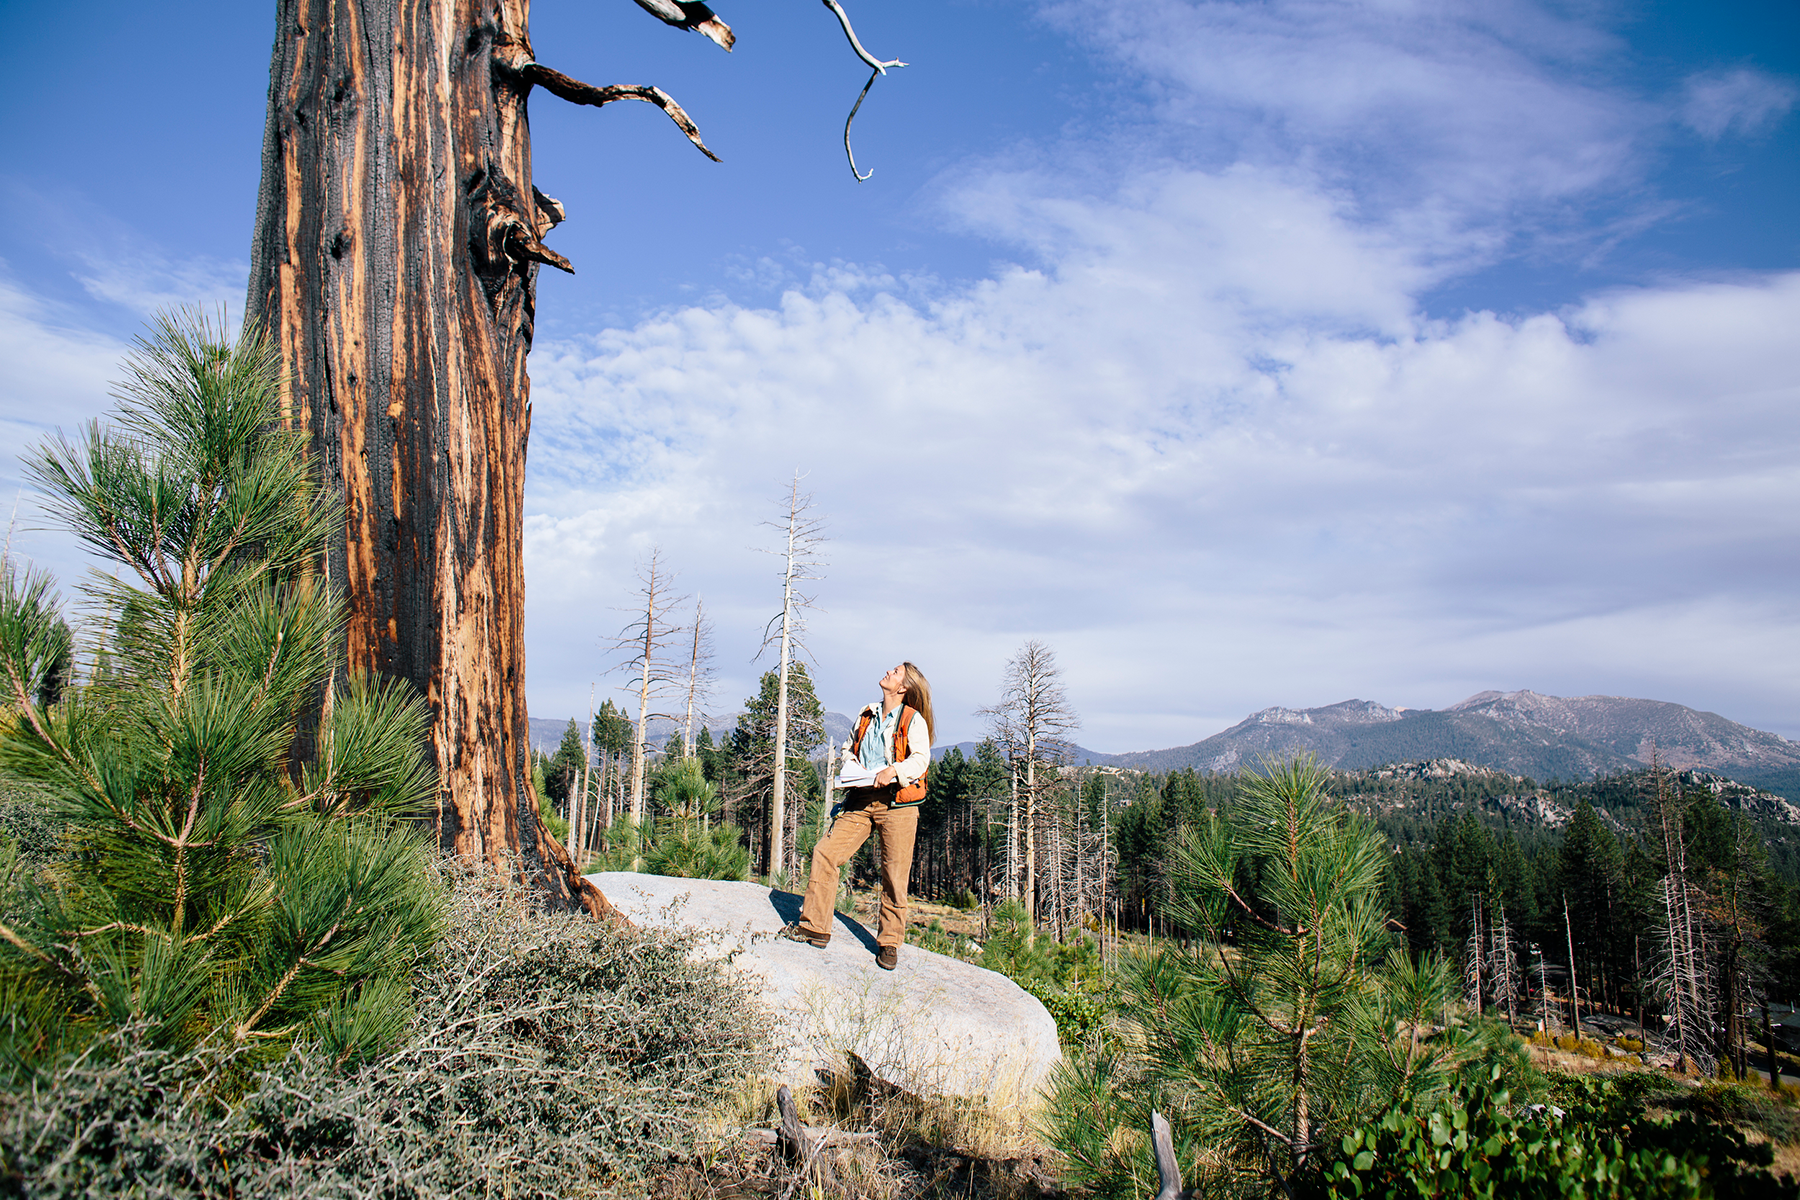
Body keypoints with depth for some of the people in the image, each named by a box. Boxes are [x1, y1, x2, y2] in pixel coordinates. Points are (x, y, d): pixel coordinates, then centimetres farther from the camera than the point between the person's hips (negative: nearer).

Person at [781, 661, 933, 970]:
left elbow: (921, 759, -9)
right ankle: (815, 927, 5)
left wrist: (893, 771, -24)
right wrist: (850, 766, 10)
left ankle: (890, 942, 12)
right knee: (825, 852, -5)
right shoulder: (867, 716, 19)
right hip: (861, 800, 5)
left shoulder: (913, 720, 1)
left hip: (897, 802, -5)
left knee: (894, 875, -3)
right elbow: (849, 748, 31)